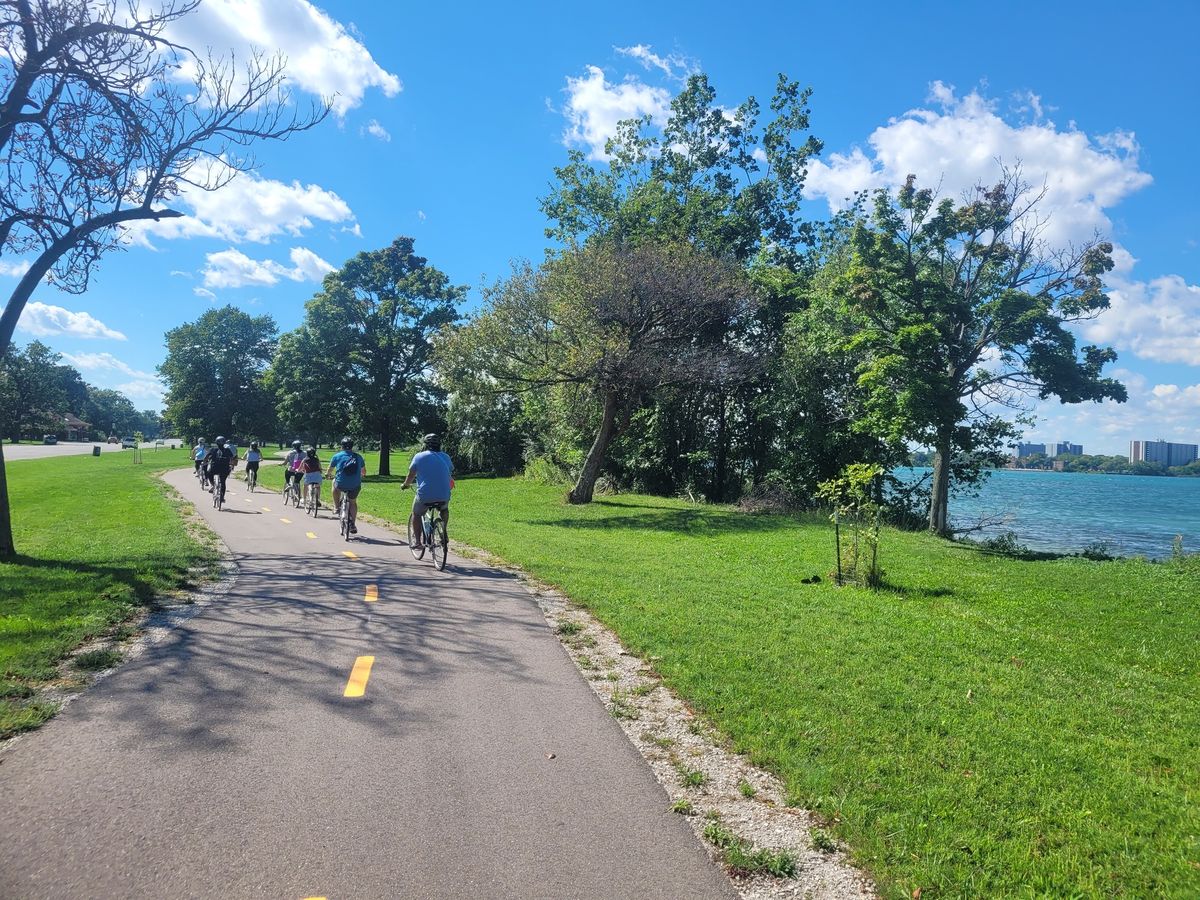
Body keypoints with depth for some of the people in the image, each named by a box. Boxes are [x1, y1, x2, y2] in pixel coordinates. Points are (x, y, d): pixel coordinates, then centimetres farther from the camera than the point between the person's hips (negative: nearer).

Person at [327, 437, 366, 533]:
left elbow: (330, 471, 20)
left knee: (335, 483, 34)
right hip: (355, 485, 1)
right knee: (353, 502, 25)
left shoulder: (337, 456, 6)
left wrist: (328, 475, 43)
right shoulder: (358, 457, 12)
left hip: (341, 484, -1)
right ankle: (352, 525, 20)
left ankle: (338, 508, 34)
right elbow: (364, 472, 26)